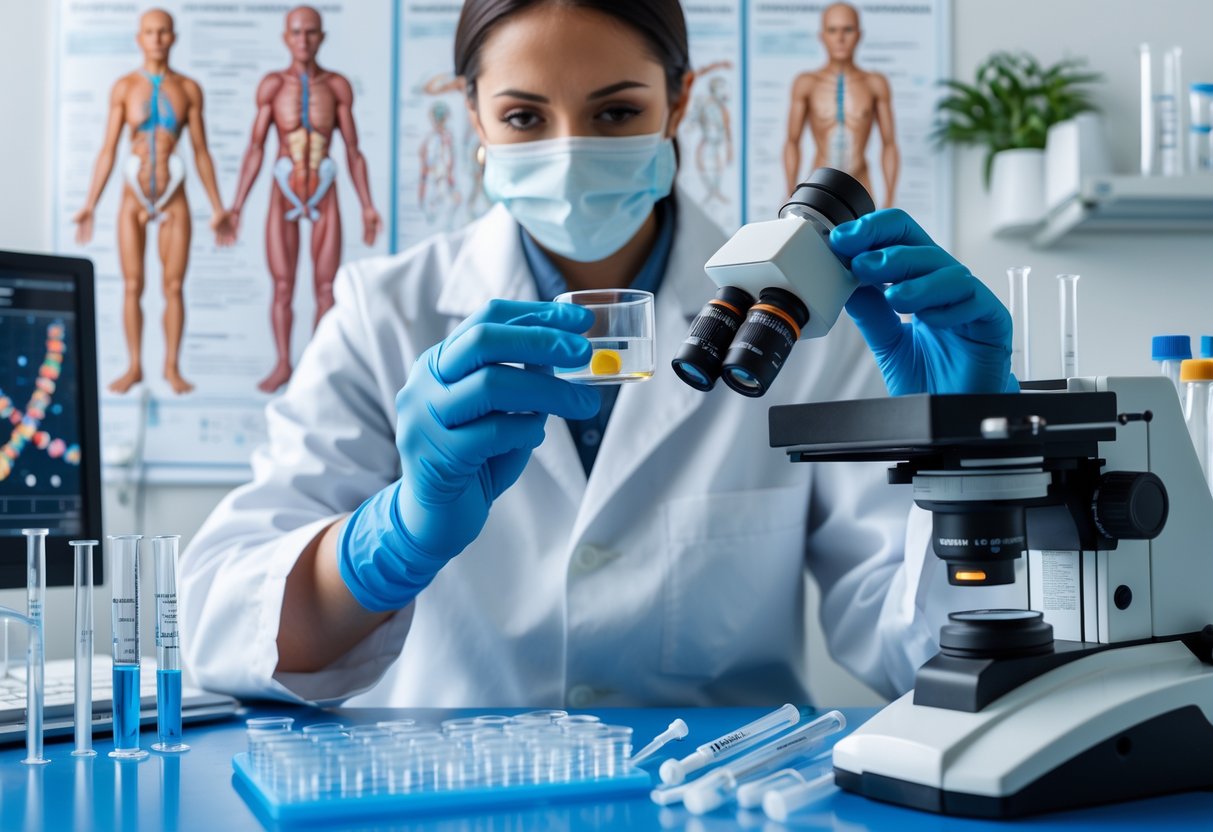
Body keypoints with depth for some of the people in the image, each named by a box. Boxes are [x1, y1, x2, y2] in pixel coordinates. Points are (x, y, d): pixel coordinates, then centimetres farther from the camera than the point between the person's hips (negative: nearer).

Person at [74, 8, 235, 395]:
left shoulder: (188, 89, 2)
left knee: (173, 286, 2)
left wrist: (218, 209, 4)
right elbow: (108, 150, 1)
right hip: (134, 198, 0)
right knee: (132, 286, 3)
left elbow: (201, 151, 5)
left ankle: (172, 367, 12)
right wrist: (90, 205, -3)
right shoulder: (124, 87, 0)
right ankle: (134, 367, 13)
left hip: (174, 200, 0)